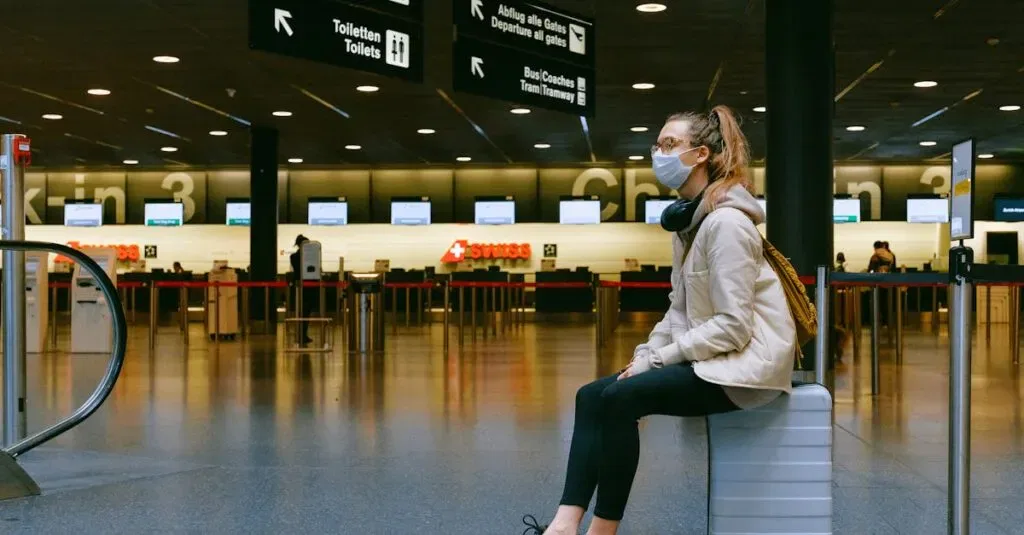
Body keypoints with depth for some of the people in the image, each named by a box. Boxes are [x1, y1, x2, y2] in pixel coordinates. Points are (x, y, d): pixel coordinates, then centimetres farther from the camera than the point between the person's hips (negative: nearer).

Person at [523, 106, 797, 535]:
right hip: (707, 355, 10)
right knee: (592, 397, -5)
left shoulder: (726, 223, -18)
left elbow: (733, 326, -22)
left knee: (619, 398, -24)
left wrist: (658, 359, -18)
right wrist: (646, 354, -1)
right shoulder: (688, 219, 13)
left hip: (746, 360, -10)